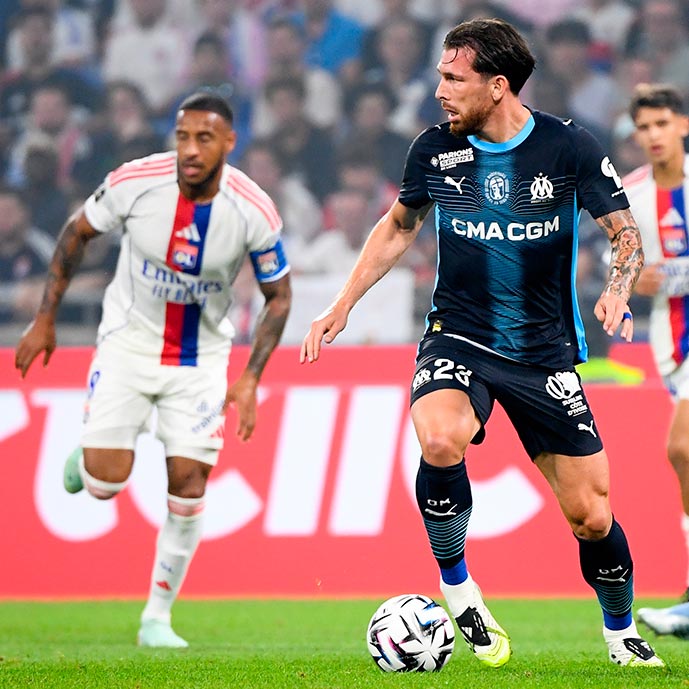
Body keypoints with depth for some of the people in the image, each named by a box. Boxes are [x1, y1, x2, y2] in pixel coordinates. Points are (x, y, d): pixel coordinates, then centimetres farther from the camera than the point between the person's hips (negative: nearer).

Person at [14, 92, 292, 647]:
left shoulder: (255, 212, -19)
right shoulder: (135, 182, -19)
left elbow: (279, 296, -4)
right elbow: (77, 232, -1)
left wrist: (250, 380, -12)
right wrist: (45, 319, 0)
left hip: (201, 357, 0)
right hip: (129, 343, 0)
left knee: (189, 487, -6)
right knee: (105, 484, -10)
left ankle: (158, 618, 10)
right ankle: (88, 452, 28)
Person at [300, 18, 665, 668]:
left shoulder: (569, 147, -10)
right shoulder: (434, 148, -2)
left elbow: (625, 233, -2)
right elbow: (398, 226, 16)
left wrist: (617, 290, -23)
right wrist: (342, 305, 11)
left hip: (545, 352, 0)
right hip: (457, 340, 0)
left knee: (591, 517, 0)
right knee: (440, 441, -33)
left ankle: (620, 633, 29)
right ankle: (456, 586, -10)